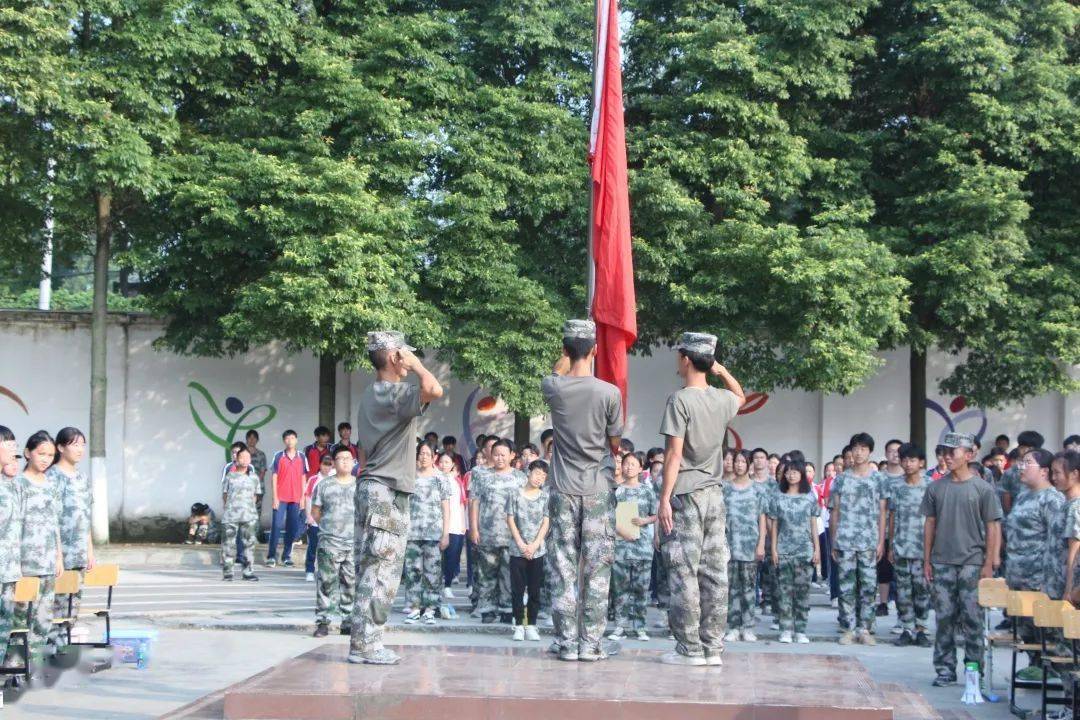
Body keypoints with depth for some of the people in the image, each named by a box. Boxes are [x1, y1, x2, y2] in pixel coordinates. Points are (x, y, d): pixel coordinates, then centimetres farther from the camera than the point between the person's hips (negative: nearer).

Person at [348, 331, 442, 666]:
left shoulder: (370, 394, 16)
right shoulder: (394, 393, -14)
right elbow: (434, 389, -32)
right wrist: (414, 364, -15)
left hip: (372, 486, 10)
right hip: (387, 491, -10)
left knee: (371, 570, 10)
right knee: (381, 571, -7)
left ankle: (365, 642, 13)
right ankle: (364, 644, -7)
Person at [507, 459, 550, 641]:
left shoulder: (545, 496, 4)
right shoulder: (515, 495, 1)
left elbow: (546, 523, 1)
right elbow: (510, 520, 0)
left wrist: (534, 545, -9)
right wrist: (521, 544, -8)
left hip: (537, 550, 1)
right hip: (517, 550, -1)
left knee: (535, 590, 3)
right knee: (517, 589, 0)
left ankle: (531, 626, 9)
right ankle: (519, 626, 7)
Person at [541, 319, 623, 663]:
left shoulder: (554, 388, -4)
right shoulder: (610, 393, -10)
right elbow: (615, 444, 3)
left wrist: (569, 350, 26)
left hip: (564, 490, 2)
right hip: (599, 491, -2)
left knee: (563, 568, 5)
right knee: (597, 569, 3)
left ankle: (567, 643, 4)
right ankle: (591, 643, 3)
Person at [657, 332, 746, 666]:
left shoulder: (680, 400, -11)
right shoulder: (722, 399, 7)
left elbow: (674, 453, -14)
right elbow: (741, 397, 34)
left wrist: (664, 498, -11)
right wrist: (722, 371, 19)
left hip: (685, 495, -6)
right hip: (714, 495, 6)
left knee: (684, 573, -2)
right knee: (715, 572, 7)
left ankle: (690, 648, 0)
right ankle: (713, 647, 10)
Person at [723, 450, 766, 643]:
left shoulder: (758, 489, 6)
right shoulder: (725, 488, 9)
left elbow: (762, 518, 3)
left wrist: (761, 544, -4)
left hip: (750, 543, -1)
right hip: (730, 542, 1)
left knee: (749, 585, -1)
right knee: (732, 585, 1)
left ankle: (747, 628, 3)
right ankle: (733, 627, 4)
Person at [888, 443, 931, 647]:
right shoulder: (896, 488, 8)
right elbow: (892, 518, 11)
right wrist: (891, 546, 8)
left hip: (922, 548, -2)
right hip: (900, 548, 2)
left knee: (922, 590, -1)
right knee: (903, 591, 4)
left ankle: (921, 630, 9)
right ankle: (907, 630, 10)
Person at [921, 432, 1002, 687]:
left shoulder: (982, 489, -1)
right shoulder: (936, 488, 7)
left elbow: (993, 527, -1)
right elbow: (930, 524, 12)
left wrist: (989, 563, -6)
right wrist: (927, 561, 8)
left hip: (972, 562, -3)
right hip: (942, 562, 3)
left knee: (972, 618, -1)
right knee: (944, 617, 5)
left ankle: (975, 669, 9)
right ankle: (945, 669, 12)